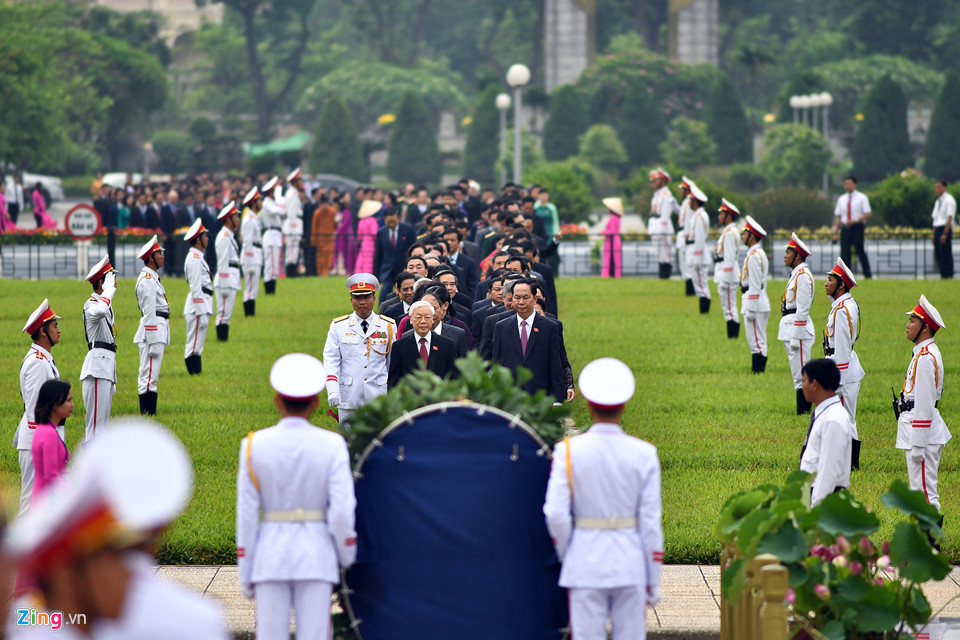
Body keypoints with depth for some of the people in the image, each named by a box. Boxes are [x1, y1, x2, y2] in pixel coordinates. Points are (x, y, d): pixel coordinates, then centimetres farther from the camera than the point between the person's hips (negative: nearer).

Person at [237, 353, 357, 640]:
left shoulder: (254, 446, -3)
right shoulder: (332, 445, -6)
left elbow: (247, 514, -2)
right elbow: (342, 511, -9)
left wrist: (245, 573, 5)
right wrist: (348, 557, 7)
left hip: (270, 555, 1)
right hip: (316, 553, -1)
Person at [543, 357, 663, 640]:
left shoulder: (568, 450, -6)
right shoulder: (644, 454, -3)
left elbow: (556, 515, -10)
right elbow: (651, 521, -2)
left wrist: (567, 556, 8)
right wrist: (653, 581, 5)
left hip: (584, 564, -1)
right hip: (631, 564, 1)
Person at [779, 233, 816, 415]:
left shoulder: (803, 276, -14)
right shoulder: (796, 274, 17)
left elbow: (803, 309, -19)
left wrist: (796, 337, -20)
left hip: (798, 329, -11)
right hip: (792, 330, 11)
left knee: (801, 375, -8)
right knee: (799, 375, 12)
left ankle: (803, 414, -8)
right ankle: (803, 414, 15)